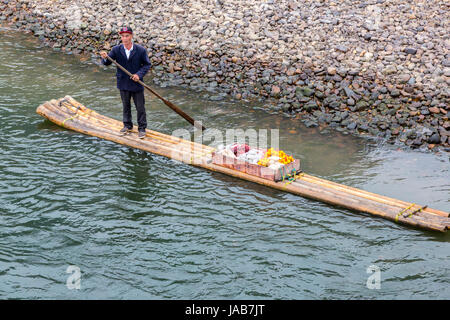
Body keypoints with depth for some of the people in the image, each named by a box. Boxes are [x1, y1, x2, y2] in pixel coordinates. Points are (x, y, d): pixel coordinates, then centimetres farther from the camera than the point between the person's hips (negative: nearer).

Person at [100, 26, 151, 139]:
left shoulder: (140, 50, -13)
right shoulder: (116, 50, -7)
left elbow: (147, 64, -3)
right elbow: (107, 63, -7)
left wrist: (139, 74, -18)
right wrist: (105, 58, -30)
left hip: (136, 84, -2)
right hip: (123, 84, 2)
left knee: (140, 107, 6)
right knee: (126, 106, 19)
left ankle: (142, 128, 21)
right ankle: (127, 126, 36)